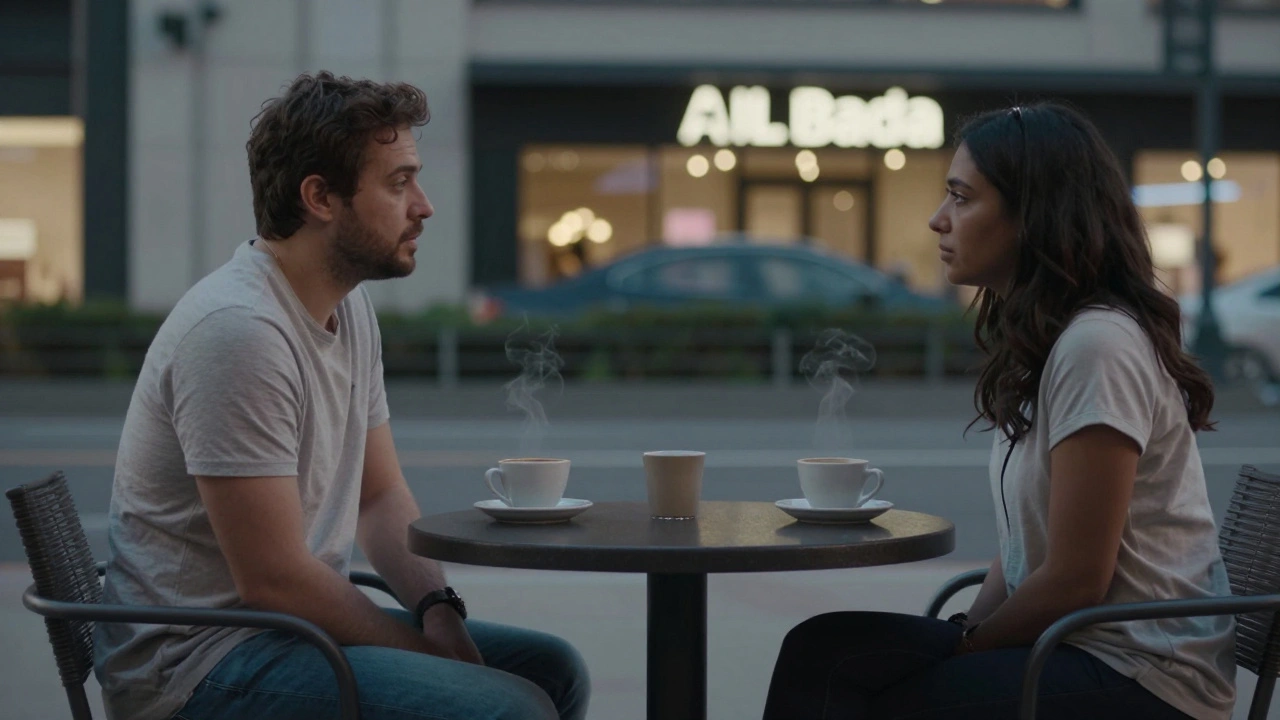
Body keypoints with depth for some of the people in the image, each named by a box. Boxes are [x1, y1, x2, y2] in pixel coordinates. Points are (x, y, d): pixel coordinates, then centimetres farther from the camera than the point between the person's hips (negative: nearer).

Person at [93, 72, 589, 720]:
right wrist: (430, 653, -11)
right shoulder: (239, 329, -22)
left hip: (300, 622, 10)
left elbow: (380, 495, 16)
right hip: (199, 661, -10)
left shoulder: (350, 308, 9)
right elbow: (272, 577, -21)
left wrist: (437, 607, -3)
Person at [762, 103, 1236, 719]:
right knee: (824, 650, -9)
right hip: (1063, 644, 8)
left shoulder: (1097, 347, -17)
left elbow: (1076, 582, -17)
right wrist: (965, 633, 0)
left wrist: (966, 645, -5)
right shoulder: (1035, 341, 14)